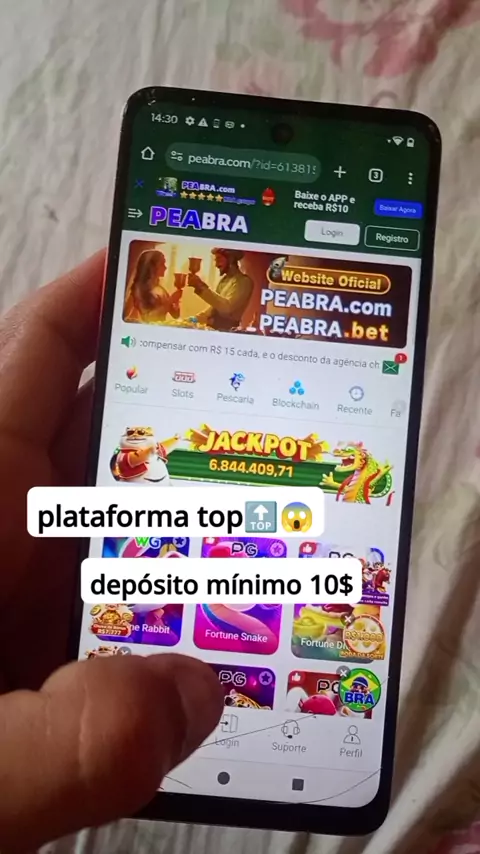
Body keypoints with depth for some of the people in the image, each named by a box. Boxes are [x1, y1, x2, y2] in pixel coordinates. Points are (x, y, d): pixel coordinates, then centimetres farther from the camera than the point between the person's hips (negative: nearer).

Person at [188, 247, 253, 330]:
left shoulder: (244, 281, -11)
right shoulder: (224, 279, 14)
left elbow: (227, 307, -25)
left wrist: (201, 286, -26)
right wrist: (196, 319, 9)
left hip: (227, 330, -8)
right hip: (212, 327, 8)